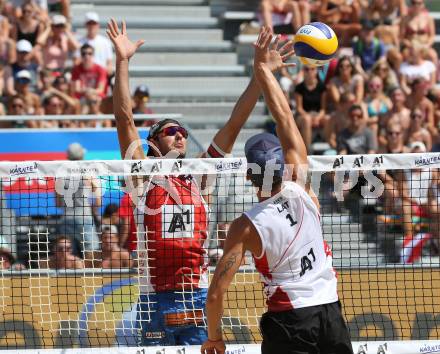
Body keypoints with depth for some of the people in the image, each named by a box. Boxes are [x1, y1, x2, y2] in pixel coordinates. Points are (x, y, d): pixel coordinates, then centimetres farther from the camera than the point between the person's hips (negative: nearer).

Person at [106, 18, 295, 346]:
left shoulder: (198, 178, 11)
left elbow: (234, 125, 8)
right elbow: (124, 119, -4)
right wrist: (122, 61, -11)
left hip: (198, 295, 3)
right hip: (156, 296, -3)